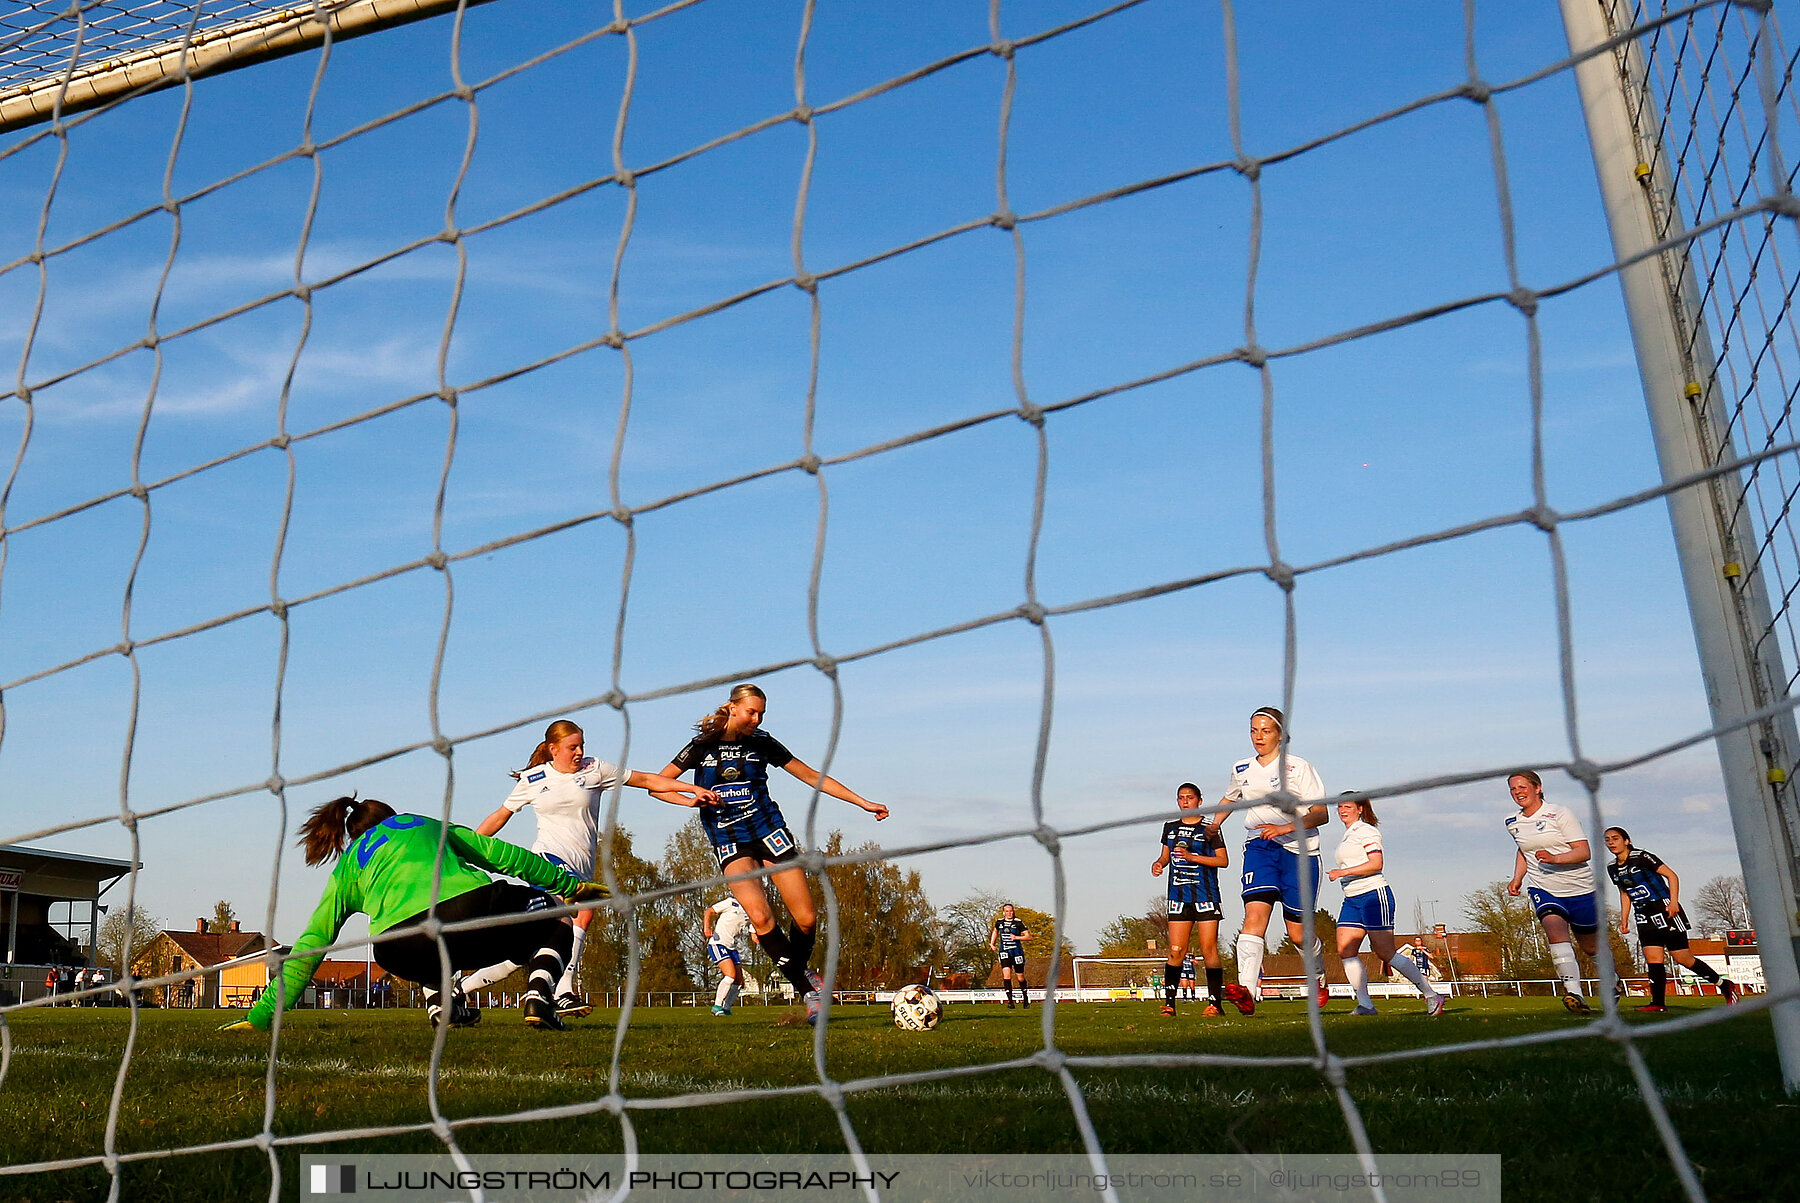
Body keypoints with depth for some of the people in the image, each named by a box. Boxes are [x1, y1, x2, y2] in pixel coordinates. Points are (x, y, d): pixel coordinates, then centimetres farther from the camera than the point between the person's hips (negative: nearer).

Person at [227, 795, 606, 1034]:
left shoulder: (346, 869, 31)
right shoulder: (424, 823, 34)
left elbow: (308, 949, 27)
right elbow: (501, 854, 33)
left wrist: (261, 1015, 35)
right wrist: (570, 884, 40)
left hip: (402, 951, 2)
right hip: (471, 907, -2)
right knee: (555, 917, 24)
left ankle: (439, 1001, 10)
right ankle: (539, 996, -3)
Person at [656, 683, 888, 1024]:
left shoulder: (762, 743, 5)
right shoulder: (703, 746, 2)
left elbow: (813, 776, 10)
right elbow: (656, 785, 6)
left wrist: (863, 802, 8)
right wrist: (689, 800, -13)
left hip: (769, 831, 2)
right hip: (729, 843, -1)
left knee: (806, 918, -9)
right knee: (759, 916, -24)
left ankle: (798, 970, 21)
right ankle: (806, 988, -12)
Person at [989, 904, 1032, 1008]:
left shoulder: (1018, 922, -5)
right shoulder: (999, 922, 6)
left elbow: (1028, 936, -6)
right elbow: (995, 931, 28)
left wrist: (1016, 937, -18)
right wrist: (992, 944, 19)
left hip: (1016, 951, -2)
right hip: (1004, 952, 2)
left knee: (1020, 977, 6)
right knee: (1006, 974, -16)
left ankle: (1026, 1000, 25)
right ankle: (1010, 1000, -15)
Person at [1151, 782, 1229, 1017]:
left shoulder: (1209, 829, -1)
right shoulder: (1171, 827, 13)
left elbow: (1224, 860, -7)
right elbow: (1165, 854, 24)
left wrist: (1191, 856, -15)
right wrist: (1158, 863, 1)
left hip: (1206, 895, -3)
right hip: (1179, 895, 3)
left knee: (1209, 949, -6)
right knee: (1176, 950, -2)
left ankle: (1214, 1003, -2)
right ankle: (1169, 1003, -2)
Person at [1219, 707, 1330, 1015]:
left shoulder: (1298, 767, -4)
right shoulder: (1241, 770, 10)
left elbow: (1321, 814, -11)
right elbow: (1230, 797, 33)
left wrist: (1285, 827, -24)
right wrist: (1215, 824, 32)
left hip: (1299, 850, -3)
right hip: (1259, 846, 3)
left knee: (1298, 933, 3)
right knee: (1255, 913, -22)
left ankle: (1320, 976, 36)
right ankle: (1247, 991, -35)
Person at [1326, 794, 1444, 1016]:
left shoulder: (1366, 831, -6)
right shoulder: (1348, 835, 21)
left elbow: (1376, 864, -17)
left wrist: (1343, 872, -19)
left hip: (1374, 895, -9)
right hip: (1352, 900, 9)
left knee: (1385, 953, -8)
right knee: (1345, 950, -7)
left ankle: (1432, 996, 4)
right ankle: (1365, 1005, -6)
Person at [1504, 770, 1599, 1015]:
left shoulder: (1560, 814, -10)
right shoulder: (1513, 823, 7)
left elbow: (1584, 852, -15)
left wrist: (1554, 858, -31)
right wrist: (1517, 879, 13)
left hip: (1580, 888, -3)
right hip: (1543, 889, 3)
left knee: (1590, 946, 12)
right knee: (1555, 930, -27)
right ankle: (1574, 994, -37)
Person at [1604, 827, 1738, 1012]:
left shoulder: (1641, 857, -12)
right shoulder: (1612, 868, 9)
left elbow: (1671, 875, -12)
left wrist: (1673, 901, -22)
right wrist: (1624, 920, 16)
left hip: (1665, 911, -6)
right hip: (1644, 916, 6)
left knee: (1684, 958, -3)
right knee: (1653, 959, -5)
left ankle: (1724, 985, 15)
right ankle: (1658, 1004, -6)